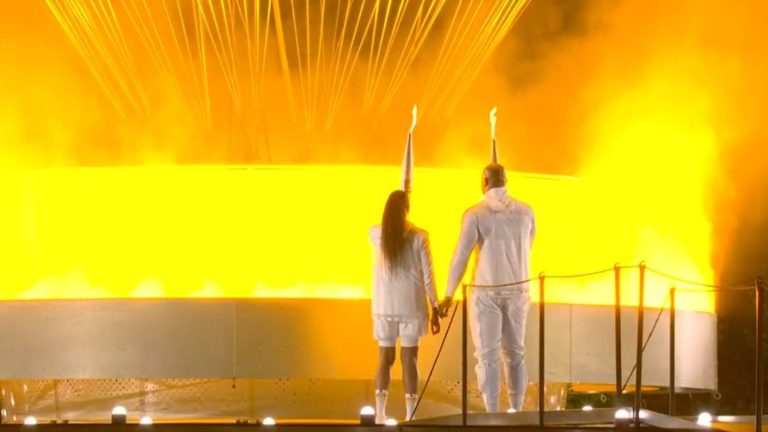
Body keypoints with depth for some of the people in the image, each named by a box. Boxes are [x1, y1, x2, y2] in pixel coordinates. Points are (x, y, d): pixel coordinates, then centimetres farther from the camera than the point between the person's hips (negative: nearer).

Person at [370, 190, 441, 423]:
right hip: (411, 305, -2)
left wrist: (395, 204, 28)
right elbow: (427, 276, -7)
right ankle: (410, 415, 0)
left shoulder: (376, 234, -2)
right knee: (409, 358, 2)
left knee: (385, 357, 10)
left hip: (384, 304, 2)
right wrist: (435, 308, 1)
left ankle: (380, 412, 1)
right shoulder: (419, 237, -8)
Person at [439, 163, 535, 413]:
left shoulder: (476, 214, -10)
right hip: (518, 290, 3)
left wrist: (449, 295, -3)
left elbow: (460, 256, -10)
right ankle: (516, 410, 12)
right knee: (514, 352, 11)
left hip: (486, 291, -3)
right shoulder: (525, 212, 2)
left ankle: (492, 414, 0)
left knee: (487, 354, 2)